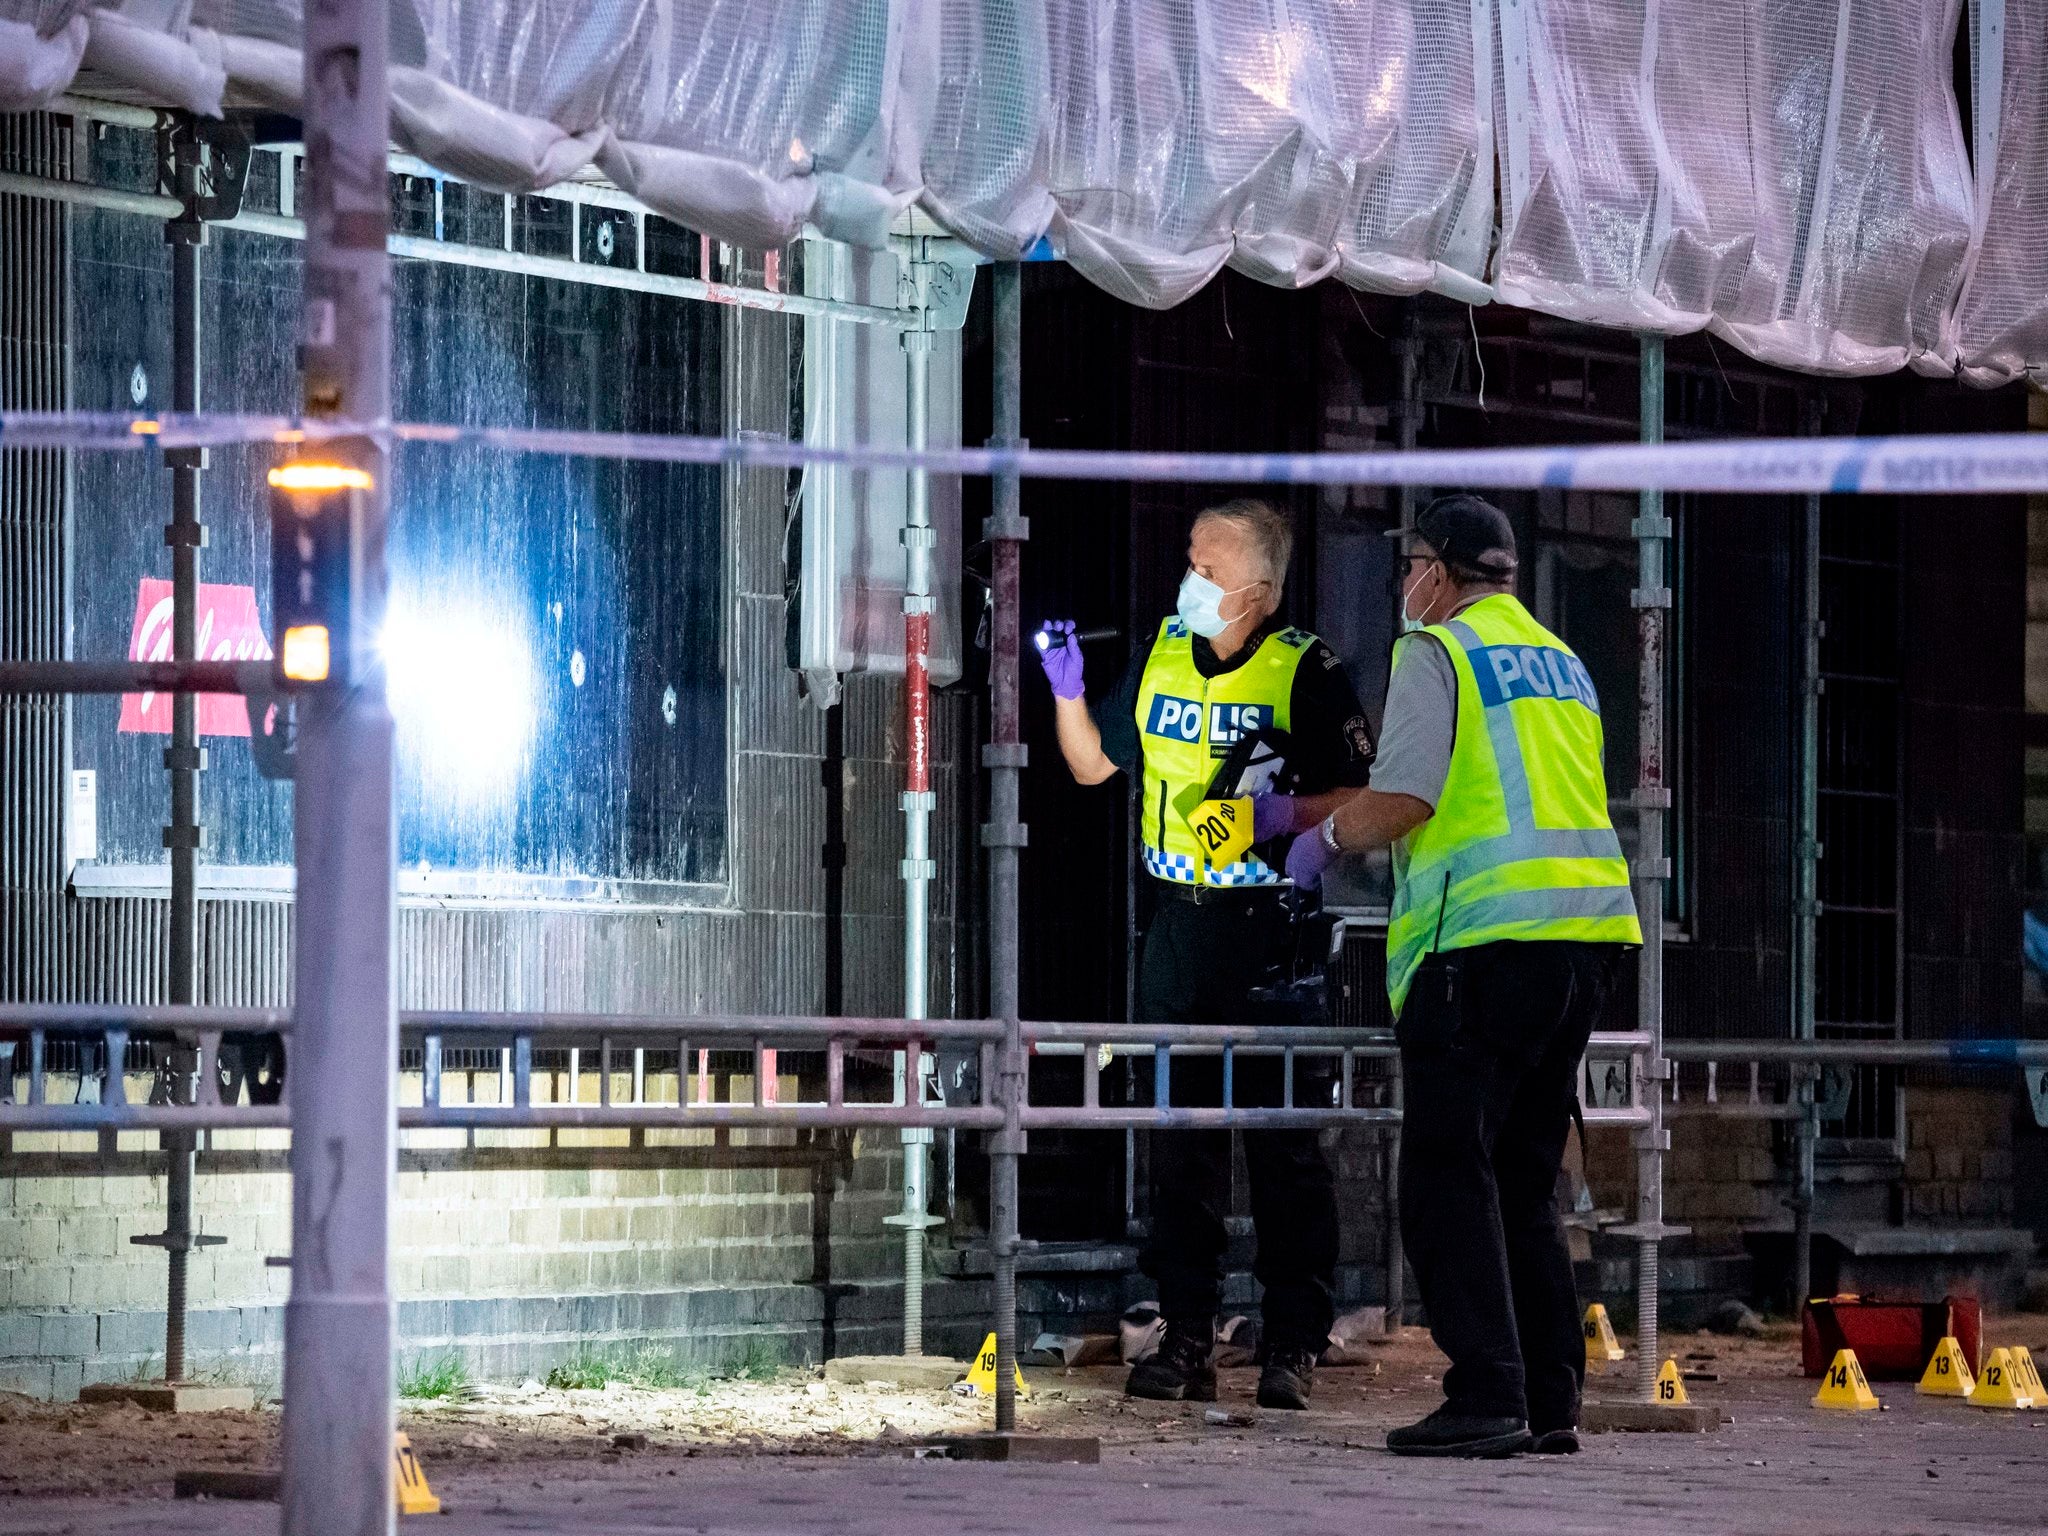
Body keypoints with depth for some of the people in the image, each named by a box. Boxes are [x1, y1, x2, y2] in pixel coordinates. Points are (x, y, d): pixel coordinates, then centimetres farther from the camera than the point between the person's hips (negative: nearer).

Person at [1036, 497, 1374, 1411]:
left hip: (1271, 925, -5)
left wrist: (1294, 812, -21)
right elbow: (1094, 763, 18)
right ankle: (1186, 1338, 10)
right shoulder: (1161, 658, 10)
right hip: (1179, 925, 5)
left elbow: (1363, 797, -4)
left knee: (1283, 1137, -3)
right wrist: (1066, 688, 3)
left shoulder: (1305, 672, -5)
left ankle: (1293, 1345, 0)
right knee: (1181, 1134, 5)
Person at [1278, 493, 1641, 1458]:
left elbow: (1399, 803, -12)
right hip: (1586, 930, 8)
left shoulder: (1436, 652, -3)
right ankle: (1551, 1402, 11)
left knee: (1449, 1178, -6)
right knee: (1523, 1179, 14)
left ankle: (1487, 1398, -13)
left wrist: (1327, 836, 9)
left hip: (1488, 937, -8)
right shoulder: (1560, 662, 22)